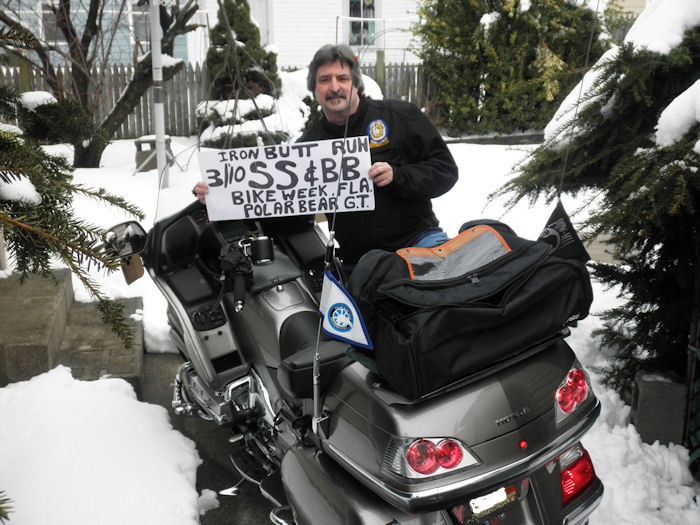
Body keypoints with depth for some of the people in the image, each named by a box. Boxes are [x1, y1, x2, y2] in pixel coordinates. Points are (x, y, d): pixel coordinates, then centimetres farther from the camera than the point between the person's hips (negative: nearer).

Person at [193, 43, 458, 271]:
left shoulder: (400, 116, 4)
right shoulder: (308, 145, 11)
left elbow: (445, 169, 2)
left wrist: (397, 176, -16)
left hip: (417, 237, -1)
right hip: (356, 262, 2)